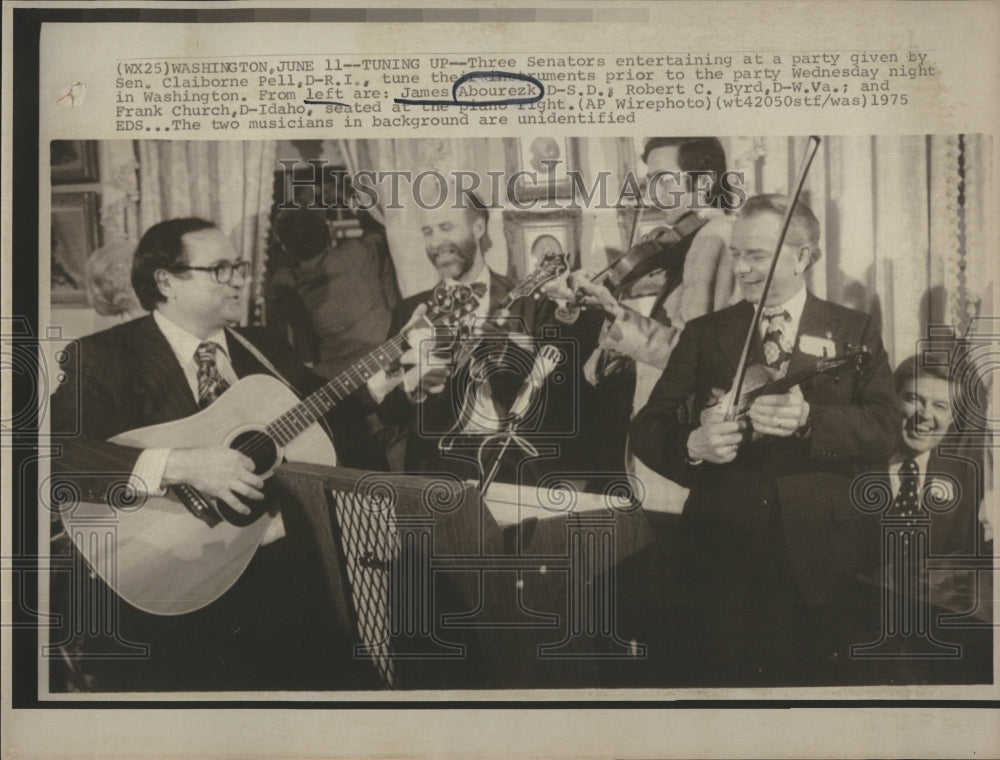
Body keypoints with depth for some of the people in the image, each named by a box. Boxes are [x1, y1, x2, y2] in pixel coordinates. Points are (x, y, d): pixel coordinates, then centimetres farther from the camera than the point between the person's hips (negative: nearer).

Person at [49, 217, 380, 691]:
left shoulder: (263, 348, 17)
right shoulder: (103, 357, -2)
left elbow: (334, 421, 20)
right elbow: (59, 452, -17)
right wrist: (179, 466, -25)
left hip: (283, 558, 5)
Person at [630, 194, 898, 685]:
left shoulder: (854, 333, 7)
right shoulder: (703, 335, 10)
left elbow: (885, 430, -6)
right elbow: (646, 430, 1)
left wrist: (809, 420, -24)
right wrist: (693, 445, -21)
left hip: (821, 565, 0)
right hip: (722, 561, 1)